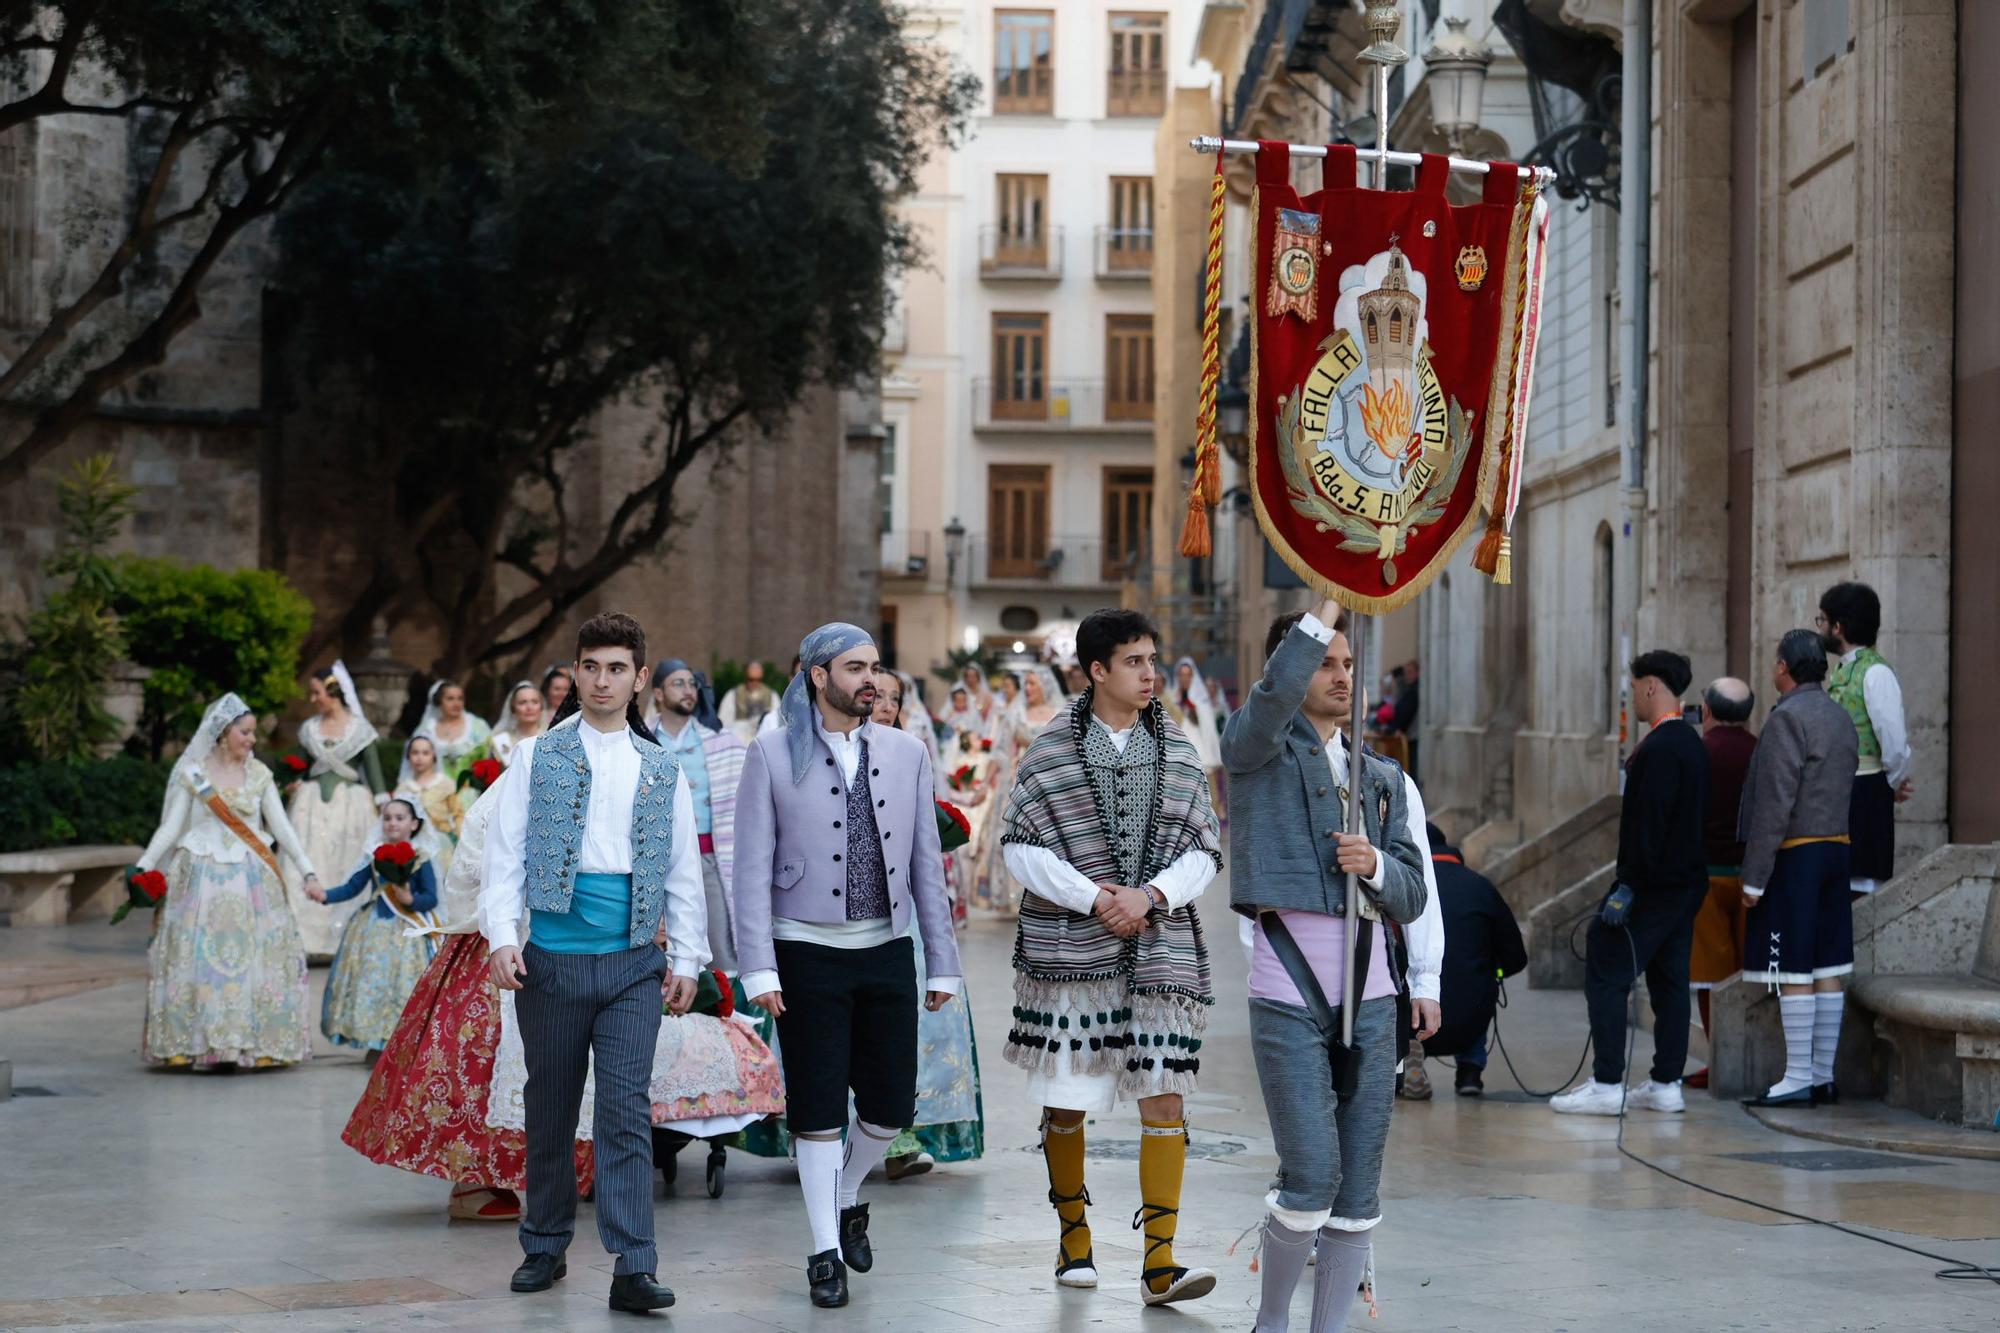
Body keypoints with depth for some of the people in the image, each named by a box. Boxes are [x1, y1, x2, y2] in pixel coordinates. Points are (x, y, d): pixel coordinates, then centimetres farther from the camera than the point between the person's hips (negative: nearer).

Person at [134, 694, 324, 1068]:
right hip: (202, 879, -2)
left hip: (250, 880, 2)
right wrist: (143, 867, -8)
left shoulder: (259, 775, 8)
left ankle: (255, 1043, -1)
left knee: (253, 958, -4)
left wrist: (307, 870, -1)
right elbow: (171, 827, 2)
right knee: (198, 960, -6)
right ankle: (195, 1044, -2)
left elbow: (282, 827, 7)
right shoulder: (192, 774, 2)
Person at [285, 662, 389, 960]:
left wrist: (383, 809, -4)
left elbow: (374, 770, 1)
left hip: (350, 804, -3)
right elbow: (304, 768, 17)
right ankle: (306, 940, -3)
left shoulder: (359, 728, 0)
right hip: (314, 802, 3)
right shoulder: (309, 729, 10)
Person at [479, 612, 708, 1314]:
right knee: (550, 1110, 9)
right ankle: (545, 1248, 24)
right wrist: (502, 935, -11)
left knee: (626, 1111, -9)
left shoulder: (663, 771, 10)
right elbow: (505, 854, 1)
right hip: (552, 960, 0)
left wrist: (686, 957, 6)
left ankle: (633, 1269, -11)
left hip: (634, 963, 0)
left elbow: (684, 872, 13)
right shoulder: (537, 757, 5)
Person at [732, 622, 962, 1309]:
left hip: (887, 950, 3)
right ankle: (825, 1252, 14)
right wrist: (758, 969, -11)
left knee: (892, 1105, 6)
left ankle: (847, 1198, 35)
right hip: (808, 952, -3)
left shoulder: (906, 752, 5)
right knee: (817, 1109, 2)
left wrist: (942, 962, 6)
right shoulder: (773, 755, -4)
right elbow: (752, 868, -5)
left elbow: (926, 864, 8)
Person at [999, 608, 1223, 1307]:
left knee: (1164, 1094, -7)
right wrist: (1094, 898, -13)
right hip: (1069, 947, -1)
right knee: (1065, 1097, 7)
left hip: (1160, 947, 1)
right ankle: (1073, 1234, 27)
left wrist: (1149, 896, -11)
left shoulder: (1178, 751, 8)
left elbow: (1202, 850, 5)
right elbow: (1021, 847, -4)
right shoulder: (1051, 751, -1)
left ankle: (1159, 1261, -7)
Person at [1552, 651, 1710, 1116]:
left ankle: (1606, 1085, -6)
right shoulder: (1692, 743, 13)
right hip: (1687, 882, 10)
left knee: (1606, 976, -5)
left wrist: (1629, 884, -20)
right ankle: (1666, 1084, 15)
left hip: (1652, 885, -10)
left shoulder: (1659, 749, -18)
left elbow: (1649, 822, -23)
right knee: (1669, 981, 12)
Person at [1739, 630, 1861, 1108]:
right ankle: (1823, 1076, 13)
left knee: (1794, 971, -6)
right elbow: (1846, 794, 16)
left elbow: (1775, 804, -17)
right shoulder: (1842, 718, 14)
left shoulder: (1788, 718, -13)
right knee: (1829, 967, 9)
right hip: (1836, 851, 9)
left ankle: (1798, 1078, -5)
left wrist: (1754, 876, -15)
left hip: (1794, 855, -9)